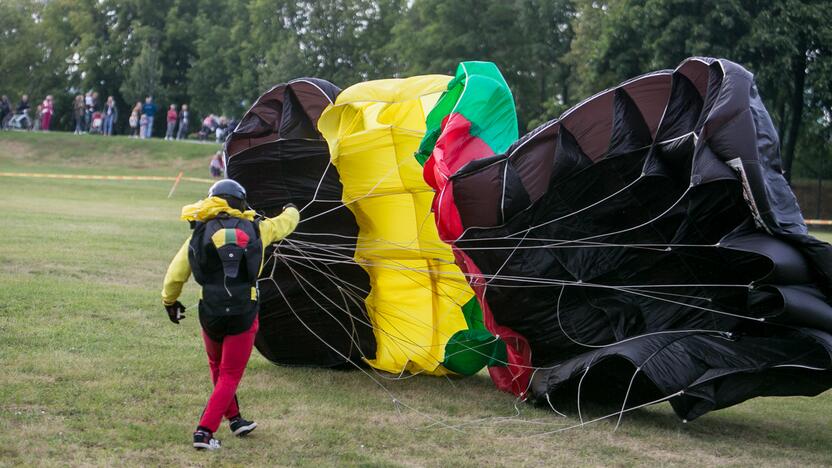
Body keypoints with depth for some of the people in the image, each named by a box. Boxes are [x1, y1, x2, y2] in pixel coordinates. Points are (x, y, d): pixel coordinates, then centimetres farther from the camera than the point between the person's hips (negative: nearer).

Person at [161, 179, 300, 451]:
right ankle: (204, 432, -4)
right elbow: (283, 224, 23)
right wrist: (292, 212, 47)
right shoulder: (255, 230, 2)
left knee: (217, 368, 27)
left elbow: (175, 274, 4)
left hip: (211, 314, 2)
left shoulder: (200, 233, 2)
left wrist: (170, 301, 22)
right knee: (230, 376, 7)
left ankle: (235, 420, 37)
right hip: (243, 316, -1)